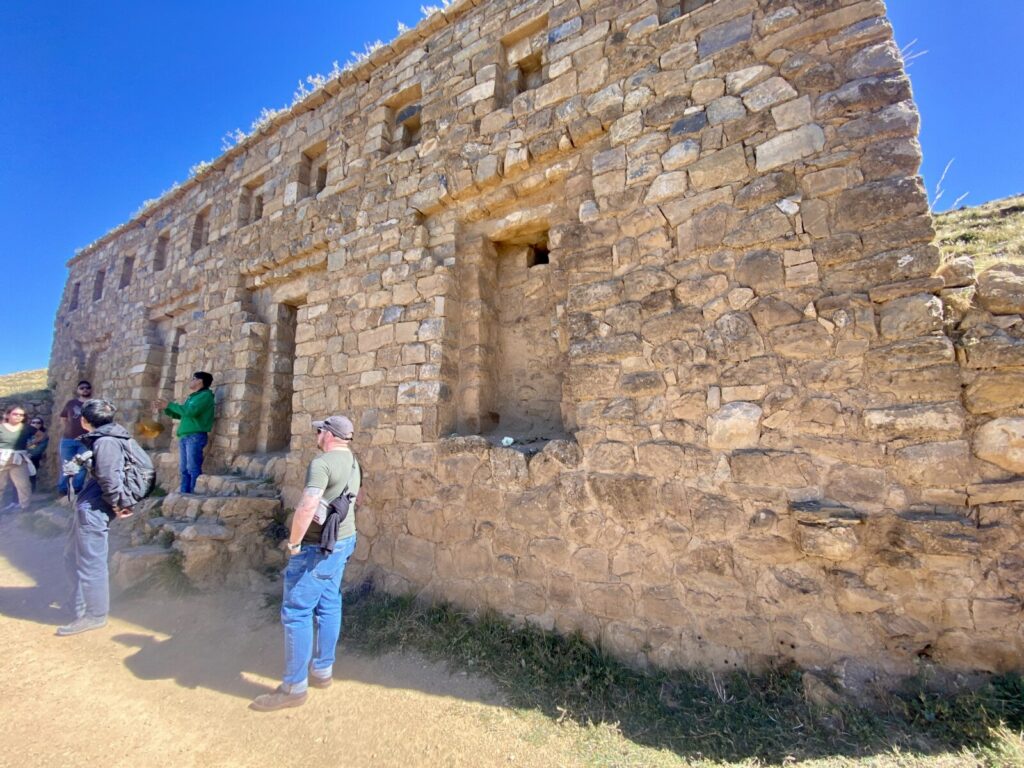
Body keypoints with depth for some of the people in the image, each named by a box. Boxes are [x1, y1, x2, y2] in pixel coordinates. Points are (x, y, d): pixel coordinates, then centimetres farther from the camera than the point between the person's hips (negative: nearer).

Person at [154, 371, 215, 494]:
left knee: (193, 469, -11)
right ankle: (184, 494, 11)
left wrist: (170, 405, -7)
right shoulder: (193, 397, 23)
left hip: (196, 436, -9)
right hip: (184, 437, 9)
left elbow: (190, 411, -18)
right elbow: (179, 414, 29)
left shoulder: (205, 395, -5)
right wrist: (164, 408, 17)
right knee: (184, 470, 8)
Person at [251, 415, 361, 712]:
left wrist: (294, 542, -15)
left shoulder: (322, 463, -20)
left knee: (296, 612, 2)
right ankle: (322, 670, 30)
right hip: (343, 541, 9)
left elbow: (307, 507, -29)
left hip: (317, 547, -9)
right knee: (328, 606, 17)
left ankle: (294, 687, 13)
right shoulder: (353, 463, 9)